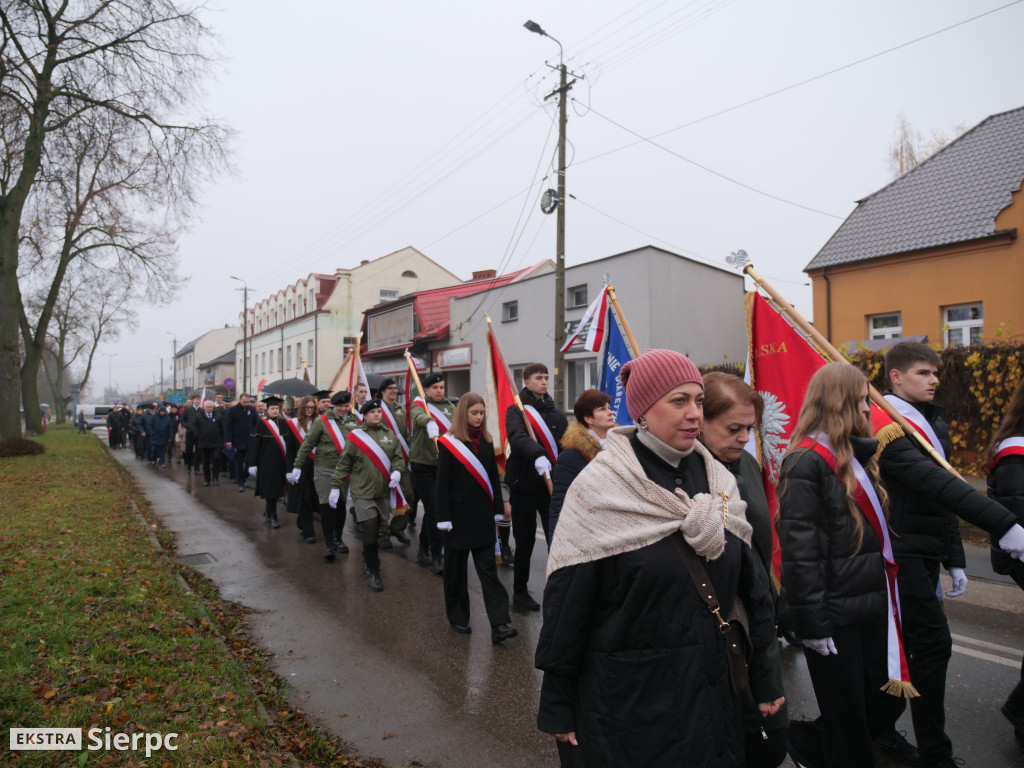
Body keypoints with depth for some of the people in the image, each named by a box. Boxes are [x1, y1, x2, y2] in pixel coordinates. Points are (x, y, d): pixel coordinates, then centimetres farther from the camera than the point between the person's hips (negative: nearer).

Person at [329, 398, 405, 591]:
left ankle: (368, 560, 33)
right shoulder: (355, 436, -3)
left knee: (375, 528, 12)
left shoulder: (389, 434, 7)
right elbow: (344, 464, 0)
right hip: (363, 491, -4)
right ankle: (372, 571, 1)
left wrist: (397, 471, -11)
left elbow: (398, 457, 9)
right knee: (370, 528, -10)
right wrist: (335, 487, 0)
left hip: (384, 490, 4)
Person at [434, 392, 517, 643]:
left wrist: (498, 509, 8)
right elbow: (442, 484, -8)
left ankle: (499, 624, -3)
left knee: (488, 569, 0)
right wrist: (444, 518, -11)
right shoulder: (448, 443, -7)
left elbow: (493, 478, 11)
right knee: (456, 569, 10)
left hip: (483, 516, 3)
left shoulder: (487, 441, 6)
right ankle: (458, 617, 24)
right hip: (459, 516, -3)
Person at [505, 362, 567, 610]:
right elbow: (517, 437, -27)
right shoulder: (516, 410, -7)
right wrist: (537, 455, -46)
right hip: (524, 485, -3)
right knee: (525, 541, 7)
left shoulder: (557, 414, 9)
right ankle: (520, 591, 25)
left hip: (552, 485, 4)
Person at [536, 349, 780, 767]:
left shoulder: (717, 480, 0)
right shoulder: (601, 489, -16)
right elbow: (567, 603, -13)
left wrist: (765, 675, 8)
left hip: (711, 691, 5)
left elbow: (748, 584, 6)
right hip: (628, 699, -5)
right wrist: (557, 706, -10)